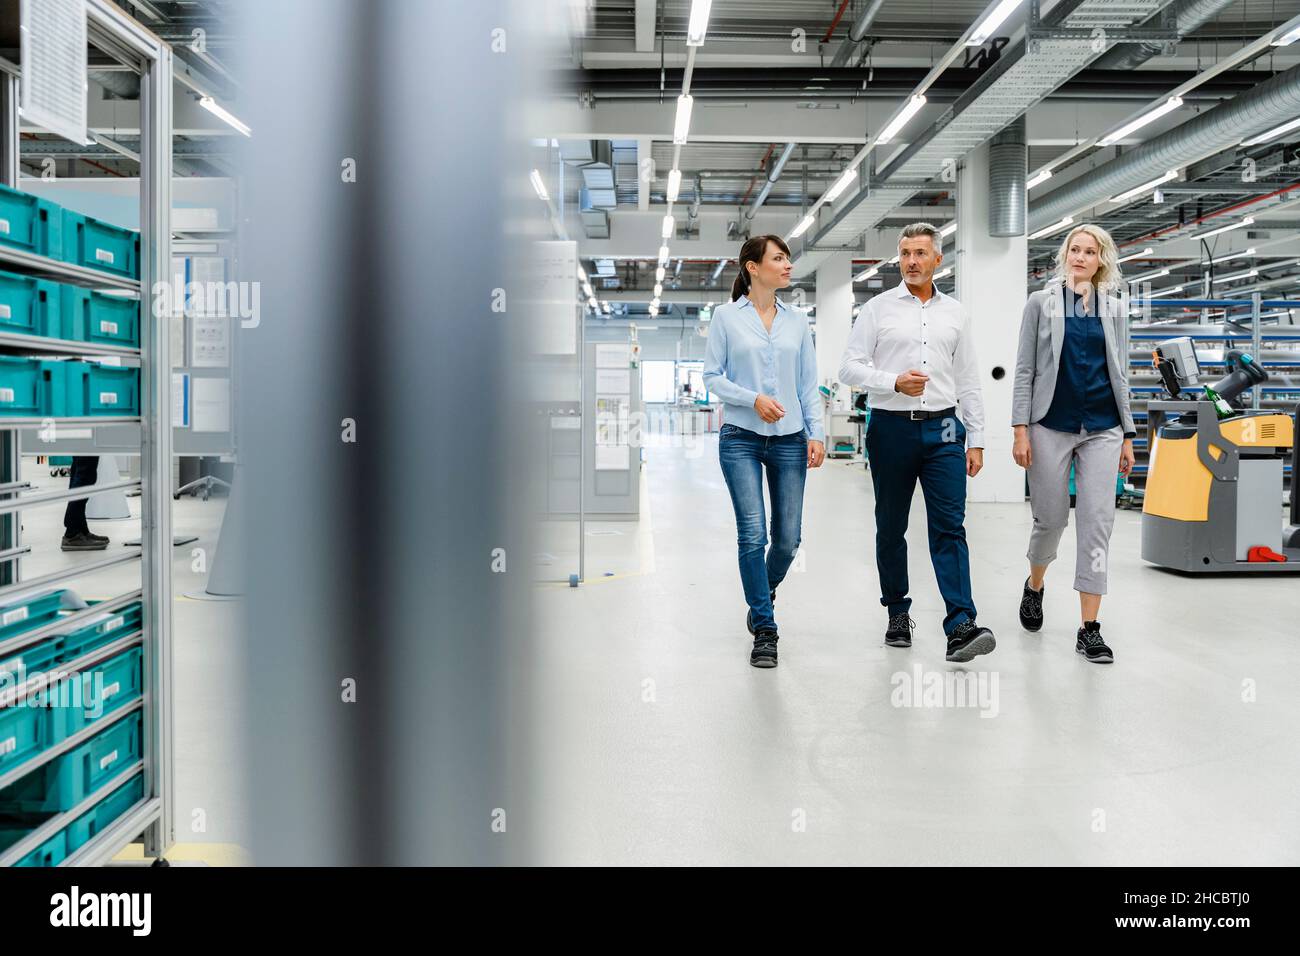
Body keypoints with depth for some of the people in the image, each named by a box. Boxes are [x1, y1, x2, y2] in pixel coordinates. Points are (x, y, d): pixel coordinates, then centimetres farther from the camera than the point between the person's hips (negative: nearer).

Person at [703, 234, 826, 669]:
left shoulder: (797, 322, 9)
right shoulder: (726, 316, 0)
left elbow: (809, 385, 9)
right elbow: (712, 376, -2)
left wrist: (816, 433, 1)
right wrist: (753, 399, -16)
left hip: (789, 440, 3)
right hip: (741, 438, -3)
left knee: (788, 537, 4)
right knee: (753, 534, -9)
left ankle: (763, 598, 35)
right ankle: (765, 631, 3)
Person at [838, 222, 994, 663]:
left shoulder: (955, 313, 12)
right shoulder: (878, 308, 4)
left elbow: (969, 382, 14)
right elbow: (850, 367, -2)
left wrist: (976, 441, 9)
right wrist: (895, 382, -18)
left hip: (943, 430, 1)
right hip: (892, 428, -1)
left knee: (950, 526, -9)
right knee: (891, 528, 8)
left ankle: (961, 626, -14)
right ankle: (898, 613, 24)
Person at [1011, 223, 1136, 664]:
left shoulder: (1112, 308, 11)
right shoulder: (1041, 303, 4)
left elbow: (1120, 374, 14)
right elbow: (1025, 370, 1)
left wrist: (1127, 436, 10)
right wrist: (1021, 429, -8)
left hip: (1101, 429, 2)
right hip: (1051, 426, -2)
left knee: (1097, 521, -4)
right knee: (1051, 519, 4)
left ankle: (1089, 629, 0)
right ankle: (1034, 585, 36)